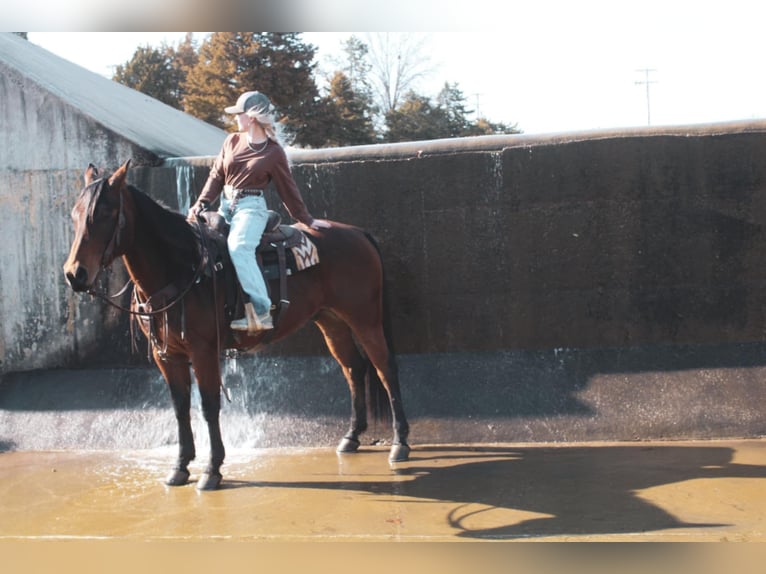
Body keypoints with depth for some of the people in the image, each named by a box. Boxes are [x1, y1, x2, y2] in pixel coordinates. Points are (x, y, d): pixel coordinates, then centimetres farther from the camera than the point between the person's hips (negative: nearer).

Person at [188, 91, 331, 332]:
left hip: (251, 207, -7)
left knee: (238, 247, -31)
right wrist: (201, 203, 0)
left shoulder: (274, 152, -4)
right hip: (226, 205, 7)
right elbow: (216, 176, 13)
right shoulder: (232, 141, 9)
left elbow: (288, 189, 3)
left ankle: (260, 312, -34)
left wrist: (307, 220, 6)